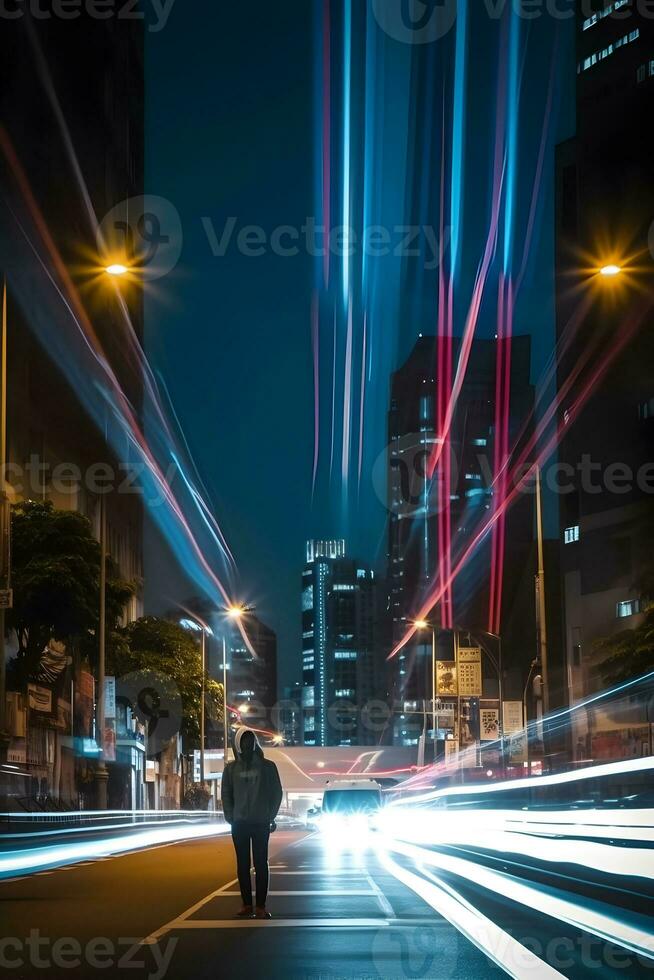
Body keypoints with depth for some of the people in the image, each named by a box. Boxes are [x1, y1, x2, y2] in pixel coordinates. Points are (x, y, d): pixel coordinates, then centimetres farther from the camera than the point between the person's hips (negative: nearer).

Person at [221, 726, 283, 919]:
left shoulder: (267, 766, 2)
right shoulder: (231, 768, 6)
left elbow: (277, 792, 4)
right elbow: (226, 794, 8)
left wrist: (271, 816, -2)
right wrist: (230, 817, -1)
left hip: (261, 823, -2)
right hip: (240, 823, 2)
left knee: (261, 864, -3)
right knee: (243, 865, 2)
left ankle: (260, 906, -3)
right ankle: (247, 905, 6)